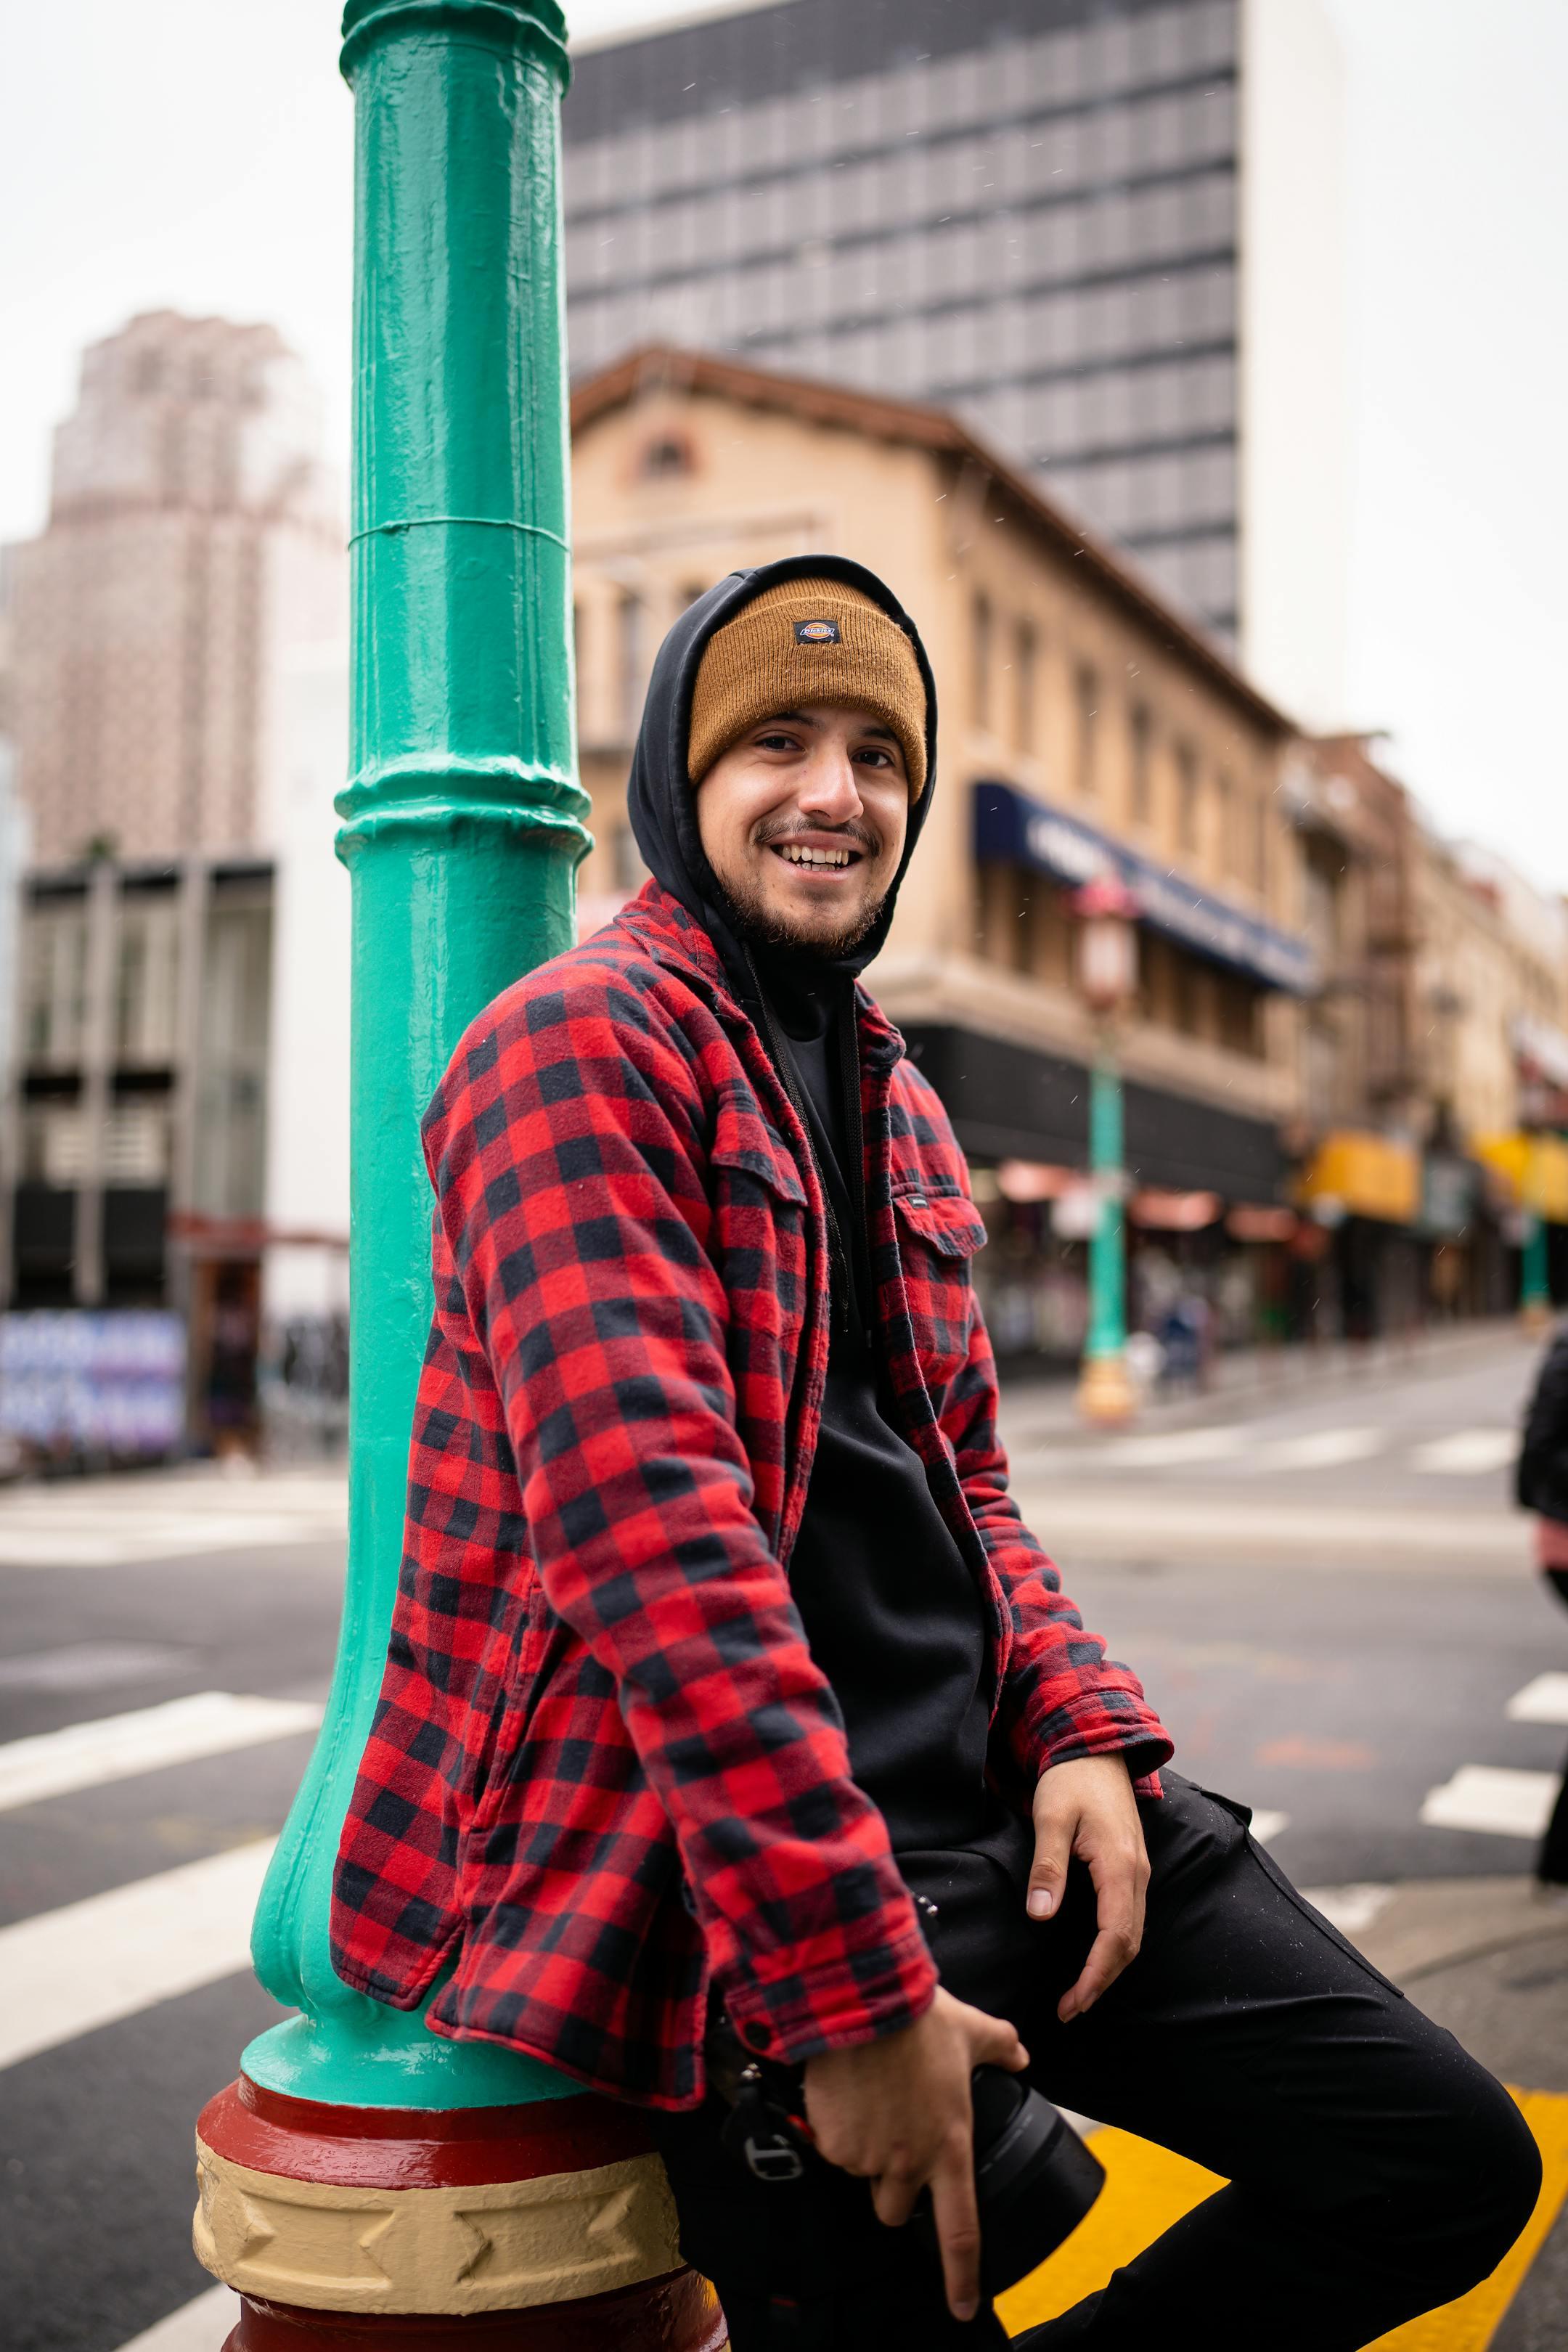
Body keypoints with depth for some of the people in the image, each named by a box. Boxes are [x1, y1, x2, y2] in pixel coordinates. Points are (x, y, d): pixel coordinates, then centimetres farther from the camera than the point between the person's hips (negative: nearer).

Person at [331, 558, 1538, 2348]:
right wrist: (853, 1980, -23)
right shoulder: (584, 1039, -11)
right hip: (737, 1861, -8)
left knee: (1451, 2163, 5)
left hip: (996, 1797, 8)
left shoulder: (895, 1101, 18)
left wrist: (1082, 1731, 1)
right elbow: (653, 1532, -22)